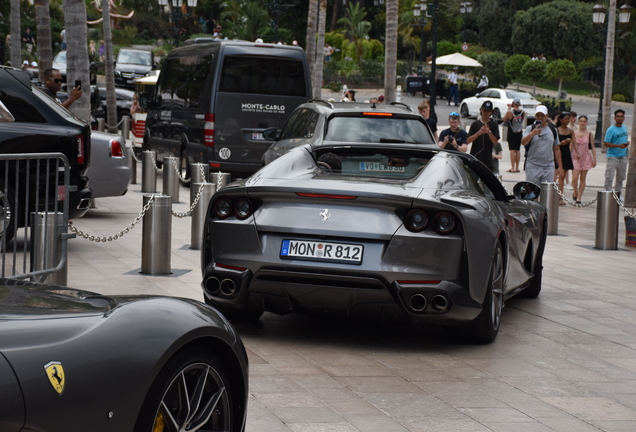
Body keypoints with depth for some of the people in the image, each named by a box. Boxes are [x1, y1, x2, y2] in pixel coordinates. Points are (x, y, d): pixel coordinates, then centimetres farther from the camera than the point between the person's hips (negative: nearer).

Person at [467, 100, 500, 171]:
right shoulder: (475, 124, 7)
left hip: (487, 158, -1)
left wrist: (489, 133, -19)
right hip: (475, 156, 1)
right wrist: (478, 133, -16)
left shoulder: (493, 125, 5)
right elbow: (468, 141, -1)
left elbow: (495, 142, -3)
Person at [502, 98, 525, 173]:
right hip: (519, 133, 4)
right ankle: (517, 167, 14)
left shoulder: (510, 112, -16)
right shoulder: (523, 112, -5)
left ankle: (513, 168, -6)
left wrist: (509, 109, 4)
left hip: (511, 133, -4)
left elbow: (504, 119, 0)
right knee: (518, 150, 10)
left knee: (512, 150, -2)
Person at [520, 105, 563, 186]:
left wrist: (559, 166, 12)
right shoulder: (530, 128, 3)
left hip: (549, 167, 2)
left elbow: (557, 150, 15)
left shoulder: (552, 130, 12)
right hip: (533, 166, -2)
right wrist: (532, 134, -32)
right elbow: (523, 142, -15)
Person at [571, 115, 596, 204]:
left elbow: (592, 147, 5)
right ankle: (575, 193, 14)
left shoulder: (589, 134, 3)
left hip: (586, 158, 1)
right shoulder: (574, 133, 1)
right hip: (576, 157, -1)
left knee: (582, 179, 3)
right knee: (574, 178, -12)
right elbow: (571, 146, 7)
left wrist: (594, 159, 0)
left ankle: (579, 197, 9)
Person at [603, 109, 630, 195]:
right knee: (609, 177, -10)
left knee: (621, 177, 14)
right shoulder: (611, 130, -12)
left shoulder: (625, 128, 10)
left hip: (623, 157, 7)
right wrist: (619, 145, -22)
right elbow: (605, 143, -14)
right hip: (613, 156, -7)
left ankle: (617, 194, 25)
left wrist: (627, 144, -2)